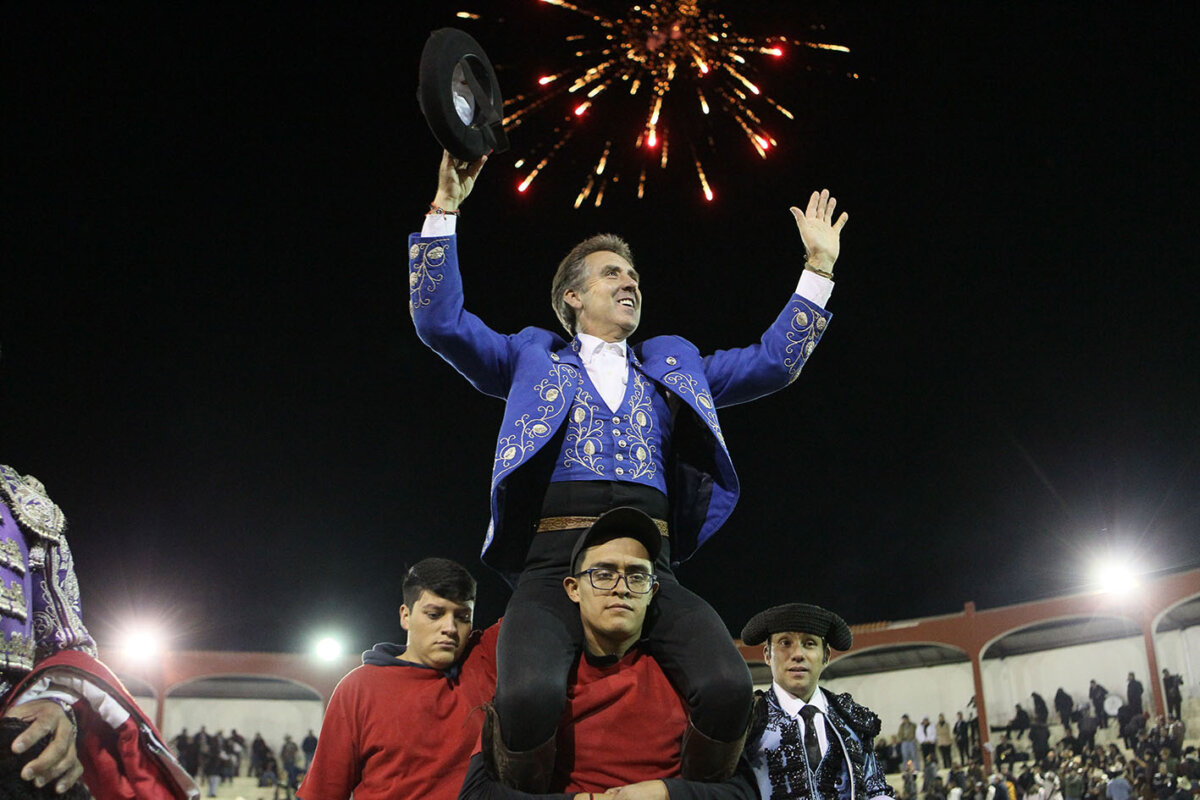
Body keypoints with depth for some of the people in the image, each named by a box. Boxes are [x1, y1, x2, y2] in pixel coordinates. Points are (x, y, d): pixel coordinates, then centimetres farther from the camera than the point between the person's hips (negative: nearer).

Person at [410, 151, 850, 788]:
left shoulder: (673, 363, 30)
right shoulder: (534, 359, 23)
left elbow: (772, 363, 26)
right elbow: (440, 322, 12)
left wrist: (819, 268, 22)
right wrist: (444, 209, 7)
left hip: (650, 565, 2)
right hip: (554, 561, -2)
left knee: (729, 688, -27)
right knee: (529, 697, -33)